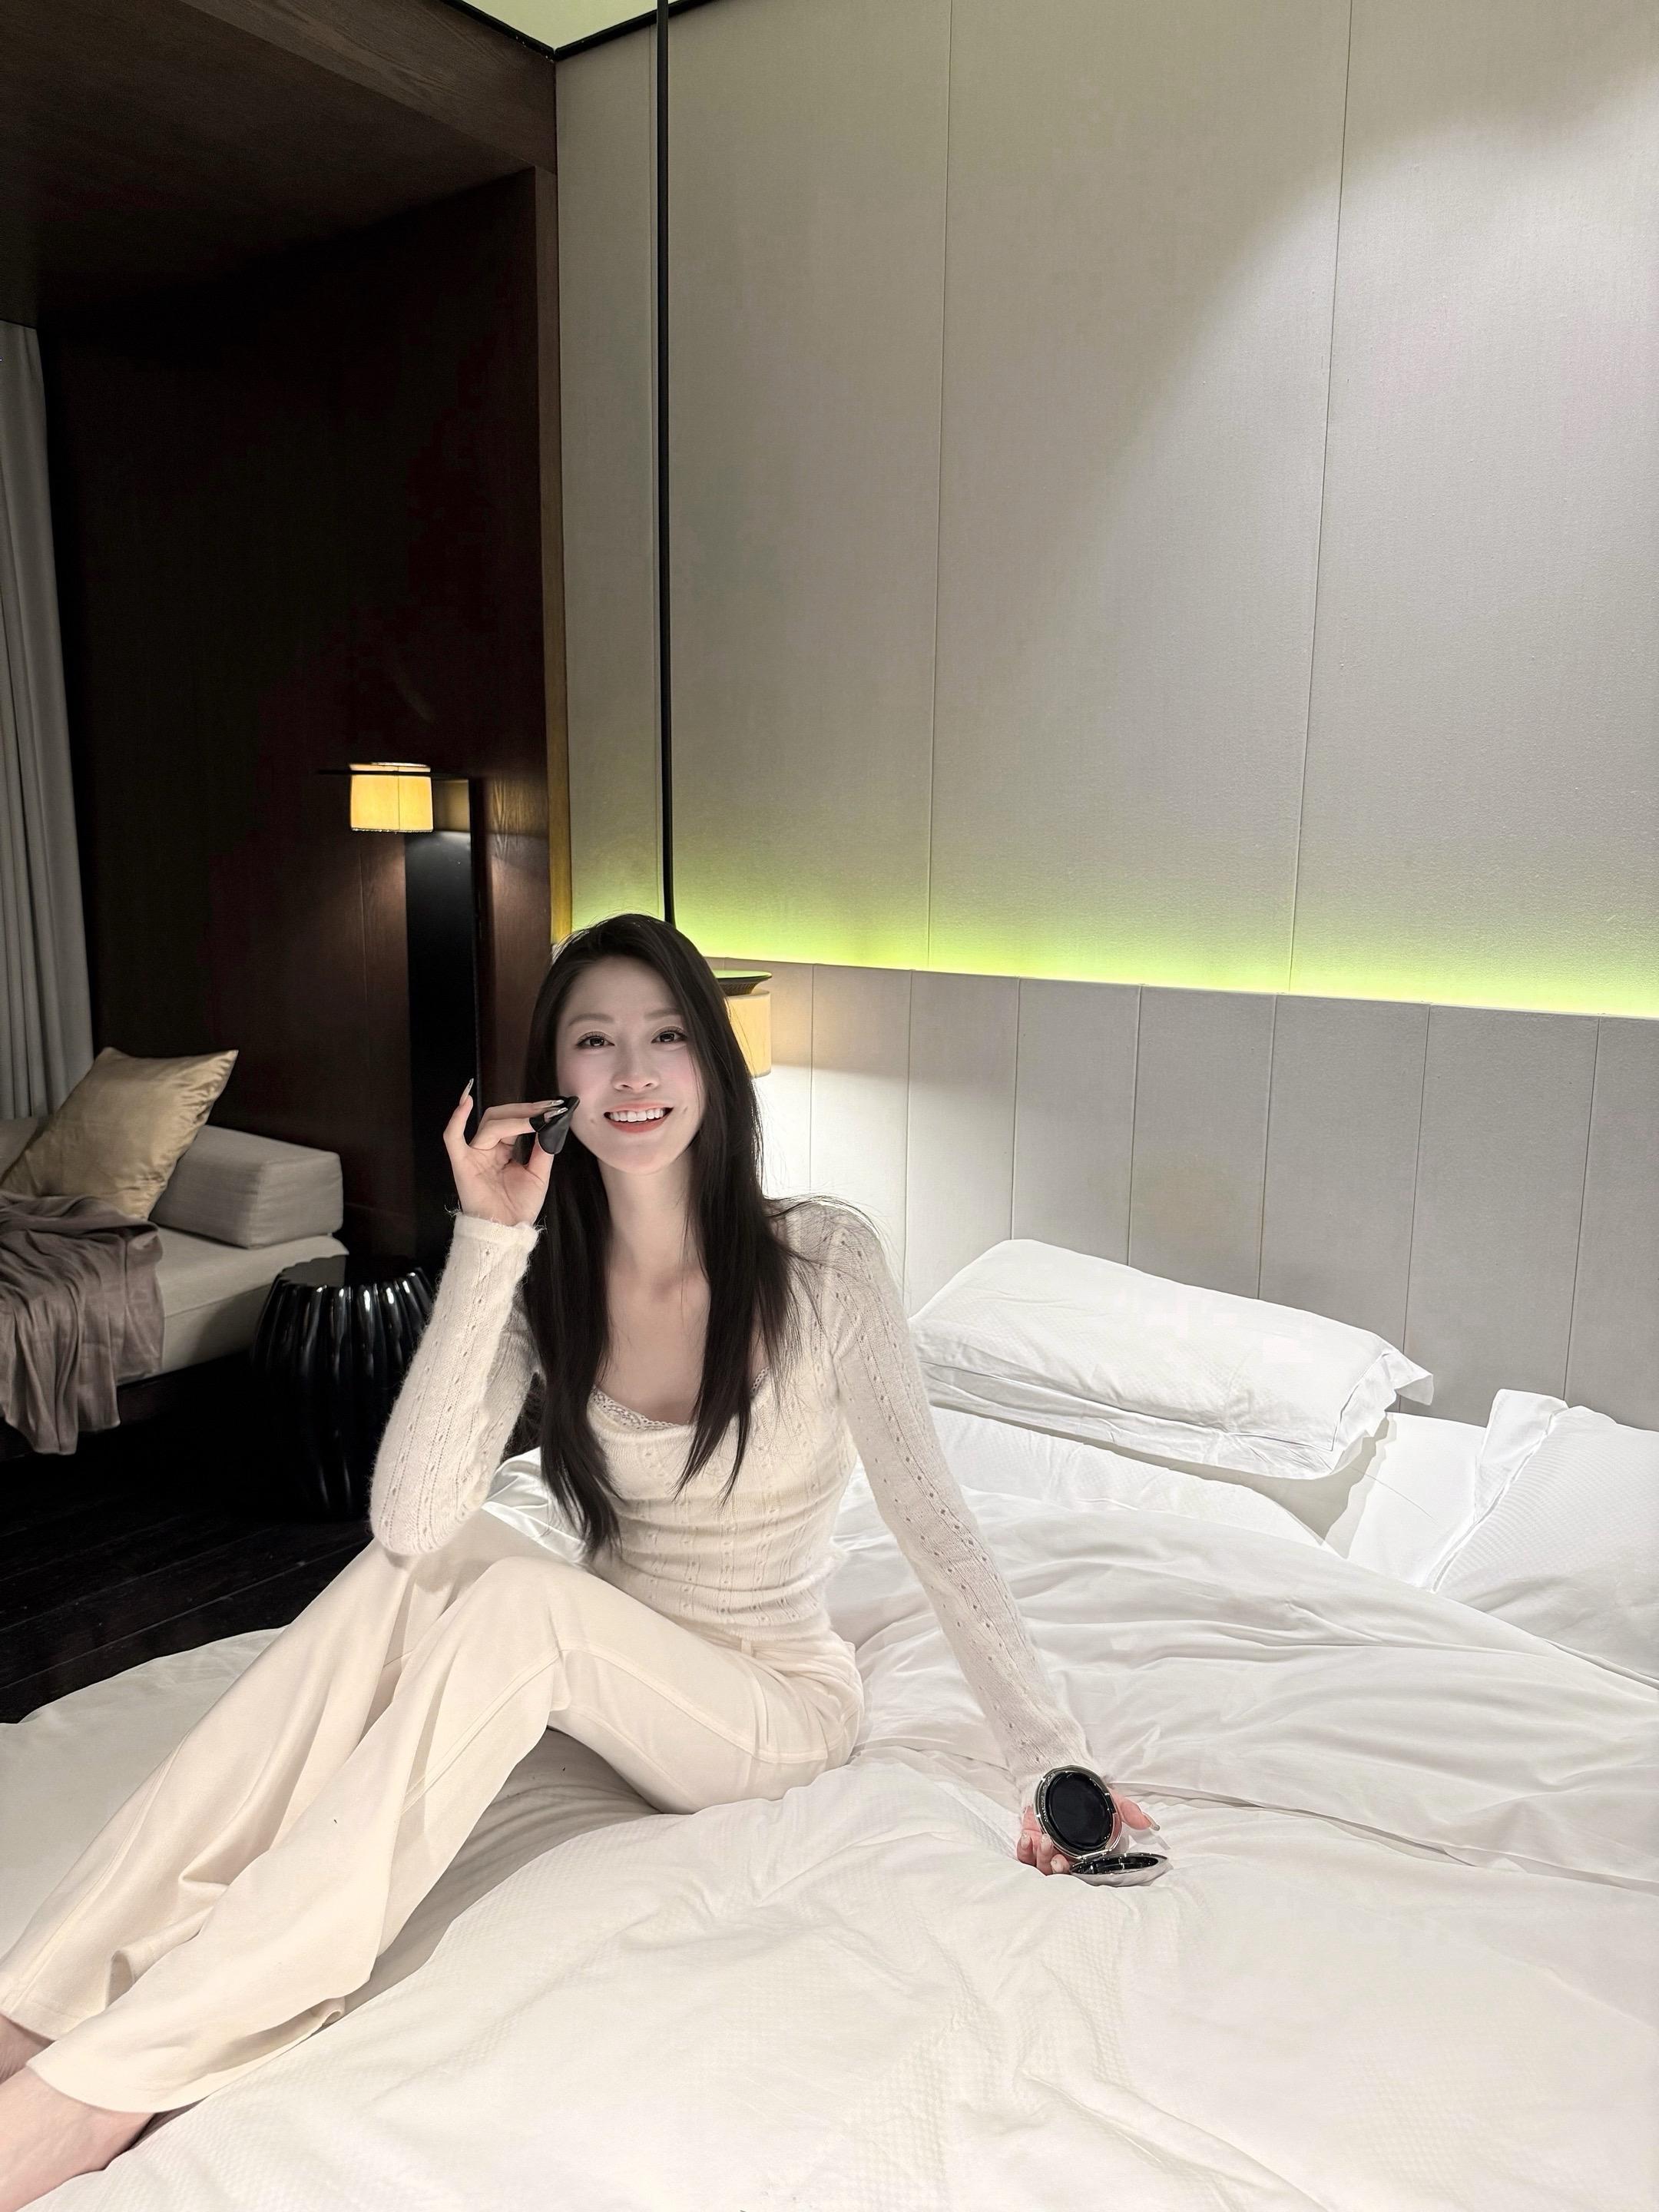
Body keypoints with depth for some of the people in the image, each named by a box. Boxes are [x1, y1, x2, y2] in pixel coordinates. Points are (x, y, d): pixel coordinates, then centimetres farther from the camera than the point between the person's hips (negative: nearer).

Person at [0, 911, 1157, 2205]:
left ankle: (113, 2077, -27)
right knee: (420, 1559, -26)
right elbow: (410, 1517, -22)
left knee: (520, 1595, -31)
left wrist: (1056, 1760, -18)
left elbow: (933, 1519, -15)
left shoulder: (822, 1258, -16)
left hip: (774, 1707, -3)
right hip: (613, 1678, 4)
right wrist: (489, 1243, -27)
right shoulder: (543, 1281, -7)